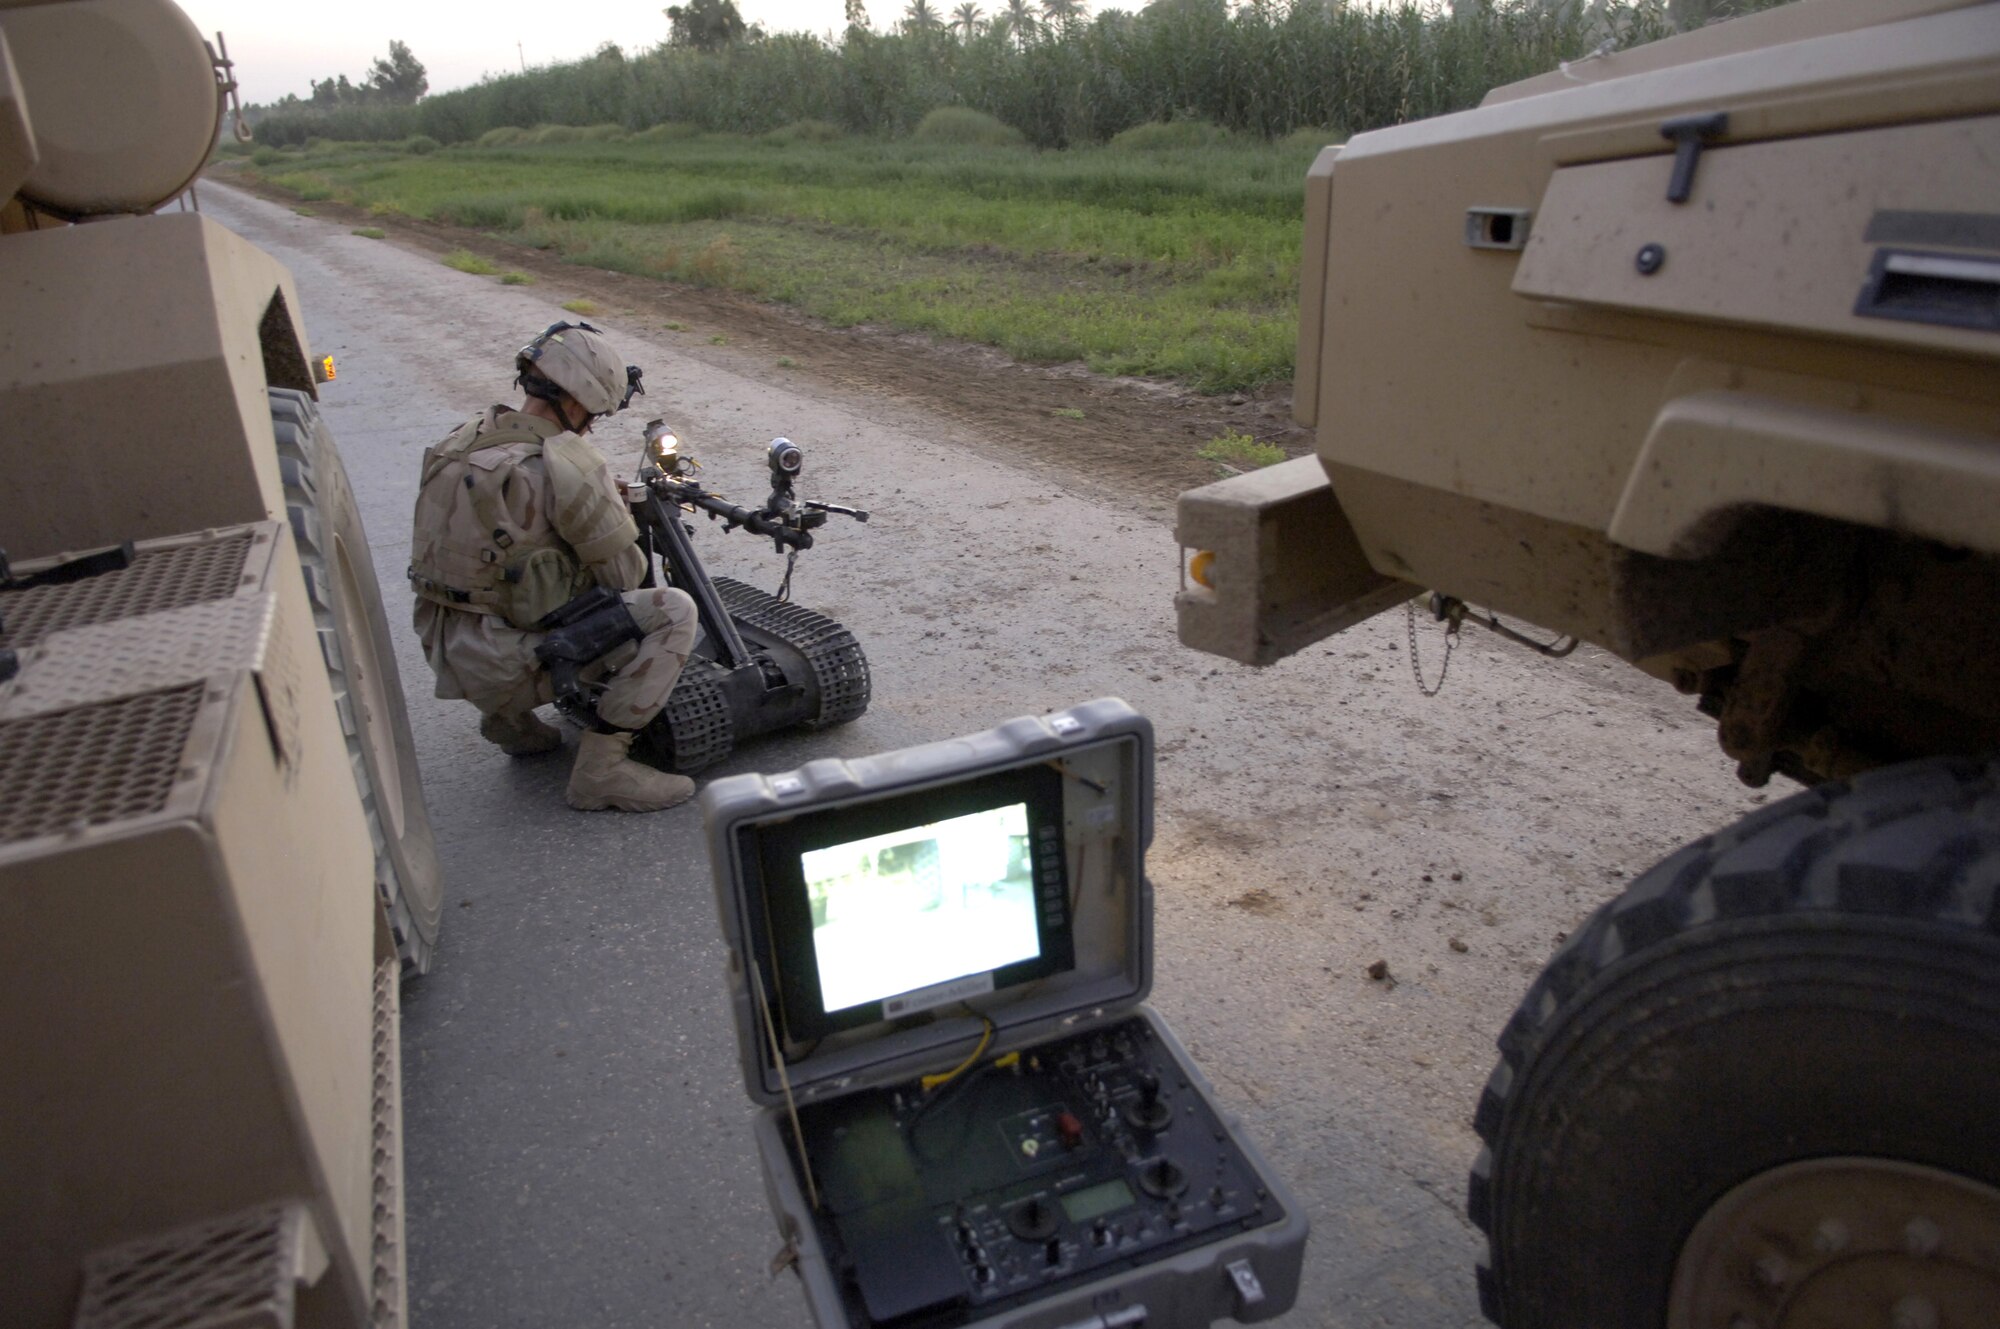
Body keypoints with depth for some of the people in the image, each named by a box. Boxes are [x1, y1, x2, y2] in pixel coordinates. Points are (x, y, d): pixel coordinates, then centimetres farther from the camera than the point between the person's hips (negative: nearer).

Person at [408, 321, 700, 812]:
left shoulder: (466, 438, 5)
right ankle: (601, 768, -9)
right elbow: (624, 575, -11)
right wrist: (619, 515, 10)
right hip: (502, 666, -9)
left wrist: (605, 502, 12)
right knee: (673, 611, -10)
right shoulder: (567, 464, -19)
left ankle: (510, 717, 24)